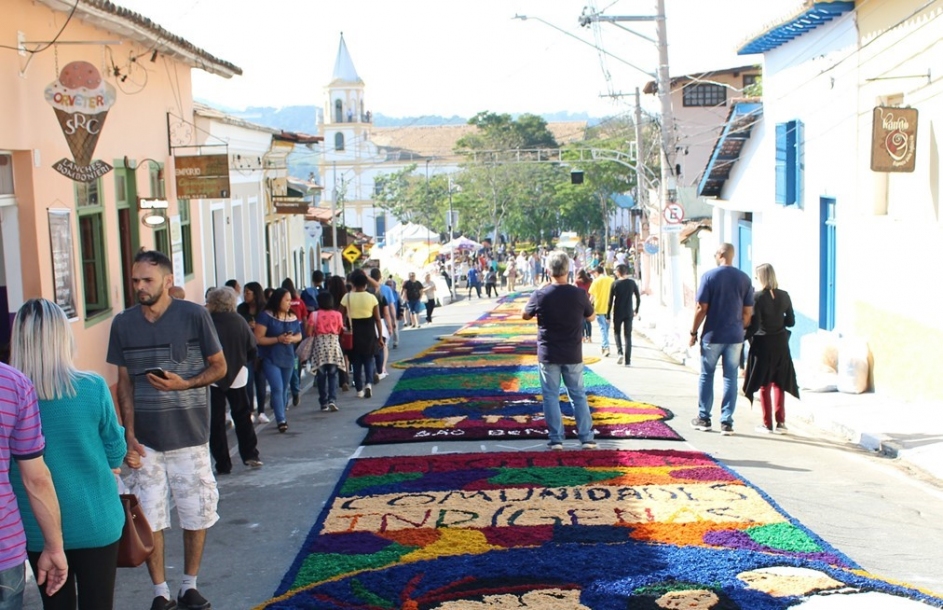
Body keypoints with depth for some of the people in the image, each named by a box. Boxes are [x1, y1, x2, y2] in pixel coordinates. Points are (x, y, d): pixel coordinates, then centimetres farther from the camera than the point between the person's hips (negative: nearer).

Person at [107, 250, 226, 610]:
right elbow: (125, 382, 7)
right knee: (148, 518, 4)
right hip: (144, 438, 2)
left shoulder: (194, 316, -6)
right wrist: (129, 435, -1)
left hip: (189, 435, -2)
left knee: (195, 515, 8)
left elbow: (219, 367, 0)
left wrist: (184, 384, -18)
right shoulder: (123, 323, 2)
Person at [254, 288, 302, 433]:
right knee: (277, 388, -14)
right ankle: (281, 420, -14)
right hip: (271, 358, -5)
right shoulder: (266, 316, -9)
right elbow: (258, 339, -13)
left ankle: (281, 417, 25)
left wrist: (291, 339, -8)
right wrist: (278, 339, -21)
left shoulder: (293, 317, 7)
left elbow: (299, 335, 15)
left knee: (284, 389, 12)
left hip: (288, 358, 5)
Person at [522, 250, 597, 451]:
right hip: (573, 355, 2)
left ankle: (556, 439, 7)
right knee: (578, 395, 12)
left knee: (551, 396, 8)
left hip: (548, 355, -1)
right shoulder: (579, 294, -9)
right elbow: (591, 316, 8)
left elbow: (525, 315, 5)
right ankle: (587, 438, 12)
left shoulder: (540, 295, -13)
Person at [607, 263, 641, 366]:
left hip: (617, 313, -2)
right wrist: (636, 310, 16)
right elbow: (638, 298, 2)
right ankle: (628, 360, 2)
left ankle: (620, 352, -4)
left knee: (617, 332, 18)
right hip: (629, 313, 2)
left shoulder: (615, 284, -6)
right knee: (628, 335, 6)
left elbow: (610, 301, -6)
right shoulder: (632, 283, 0)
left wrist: (608, 315, 0)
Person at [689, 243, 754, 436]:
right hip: (735, 337, 2)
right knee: (730, 378, 6)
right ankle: (726, 422, 5)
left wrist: (693, 332, 0)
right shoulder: (744, 279, 2)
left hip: (712, 335, -2)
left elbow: (701, 308, -9)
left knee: (706, 376, 11)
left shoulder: (709, 276, -7)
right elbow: (748, 311, 4)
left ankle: (704, 418, 17)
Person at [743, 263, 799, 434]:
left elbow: (754, 326, -19)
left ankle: (767, 424, 10)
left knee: (764, 385, 7)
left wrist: (743, 337, -4)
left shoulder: (758, 298, -17)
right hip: (780, 344, 4)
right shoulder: (784, 296, -2)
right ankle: (780, 422, 14)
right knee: (778, 383, 16)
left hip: (763, 344, -4)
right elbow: (791, 322, 4)